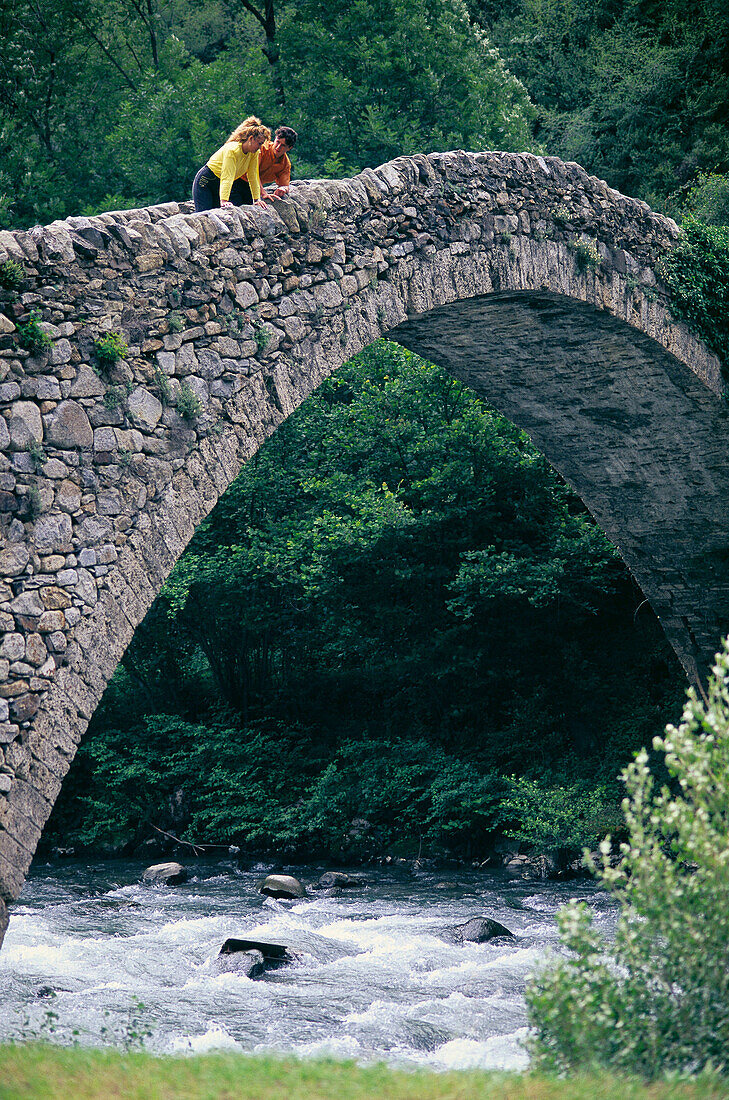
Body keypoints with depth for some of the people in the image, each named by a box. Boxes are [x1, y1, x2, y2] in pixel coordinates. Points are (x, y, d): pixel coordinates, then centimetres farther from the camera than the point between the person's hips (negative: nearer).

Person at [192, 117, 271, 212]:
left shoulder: (254, 153, -7)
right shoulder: (232, 150, -29)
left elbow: (253, 176, -1)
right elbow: (227, 177, -36)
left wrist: (257, 199, -6)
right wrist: (223, 201, -43)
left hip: (220, 187, 7)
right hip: (205, 182, -7)